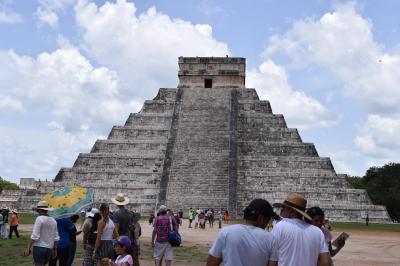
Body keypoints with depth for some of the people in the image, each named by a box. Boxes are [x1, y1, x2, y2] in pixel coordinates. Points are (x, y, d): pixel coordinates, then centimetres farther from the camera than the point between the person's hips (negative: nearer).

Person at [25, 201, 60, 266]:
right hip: (49, 249, 7)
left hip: (39, 247, -6)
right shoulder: (53, 220, 9)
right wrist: (55, 249, 22)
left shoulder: (39, 219, -11)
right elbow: (56, 237, 12)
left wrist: (28, 248, -13)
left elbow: (34, 236, -16)